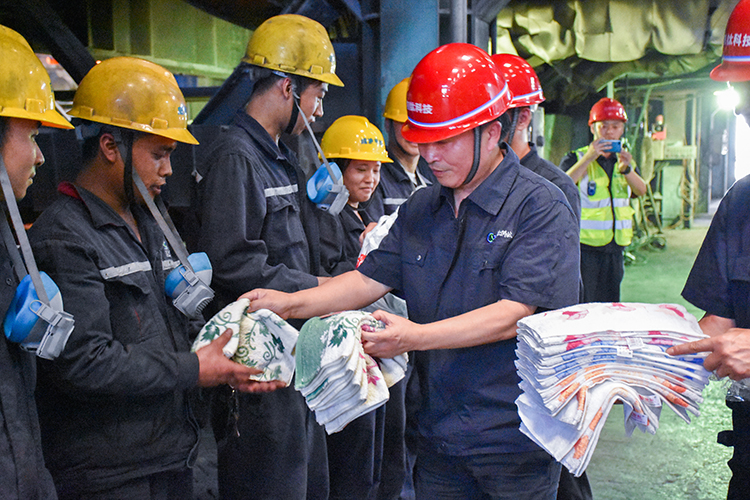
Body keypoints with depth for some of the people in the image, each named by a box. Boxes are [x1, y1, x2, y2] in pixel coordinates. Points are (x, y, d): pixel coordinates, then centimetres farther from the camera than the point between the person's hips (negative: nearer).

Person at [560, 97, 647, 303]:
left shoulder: (625, 161, 14)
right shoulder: (576, 158, -1)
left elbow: (641, 191, -2)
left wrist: (626, 169, -21)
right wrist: (588, 157, -27)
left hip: (615, 248, 5)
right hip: (585, 247, -5)